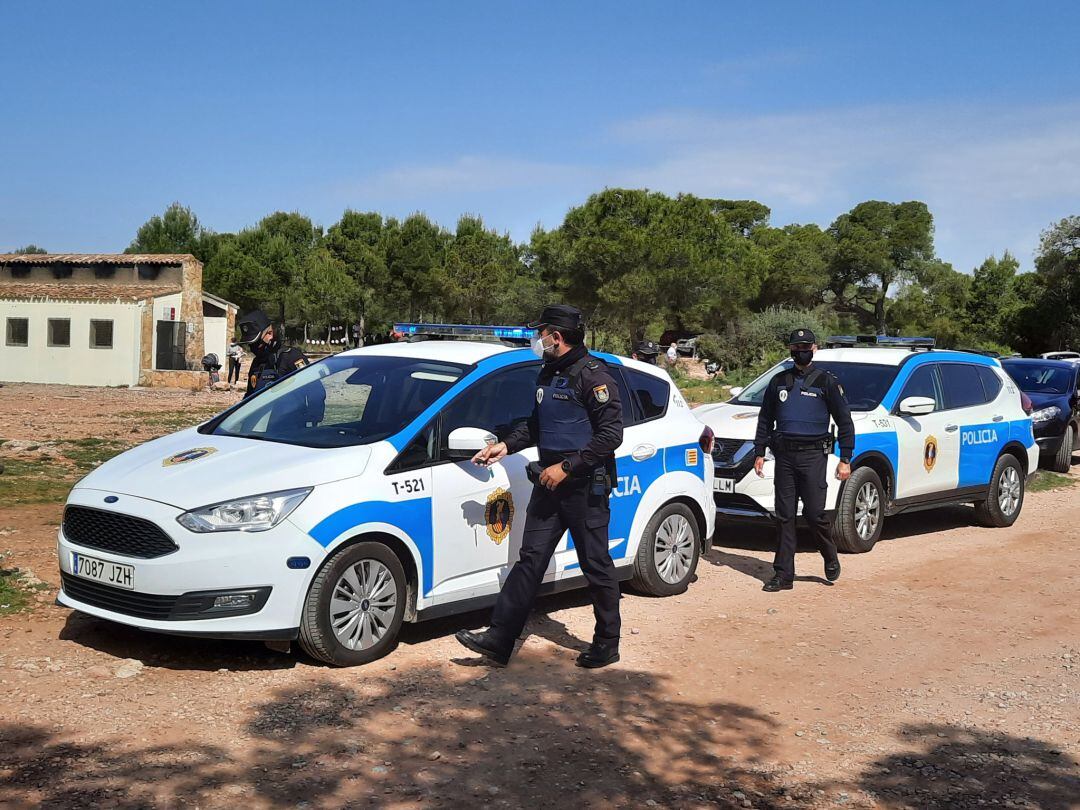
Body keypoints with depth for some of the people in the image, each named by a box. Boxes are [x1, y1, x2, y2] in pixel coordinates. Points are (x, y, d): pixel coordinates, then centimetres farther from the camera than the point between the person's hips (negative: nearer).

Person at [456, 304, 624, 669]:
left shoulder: (592, 376, -14)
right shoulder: (547, 375, 13)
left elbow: (611, 434, -19)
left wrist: (567, 467, -20)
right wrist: (507, 445, 10)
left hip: (586, 486, -8)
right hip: (550, 484, 8)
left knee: (596, 566, 3)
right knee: (530, 560, 5)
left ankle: (607, 644, 17)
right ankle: (499, 639, 5)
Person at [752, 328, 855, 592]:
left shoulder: (826, 382, 3)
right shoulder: (779, 382, 14)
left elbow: (844, 421, 3)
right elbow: (765, 419, 20)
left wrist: (845, 459, -3)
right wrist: (759, 453, 13)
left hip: (813, 454, -3)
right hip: (784, 455, 4)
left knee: (814, 513, -7)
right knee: (784, 516, 3)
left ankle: (831, 558, 20)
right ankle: (783, 575, 7)